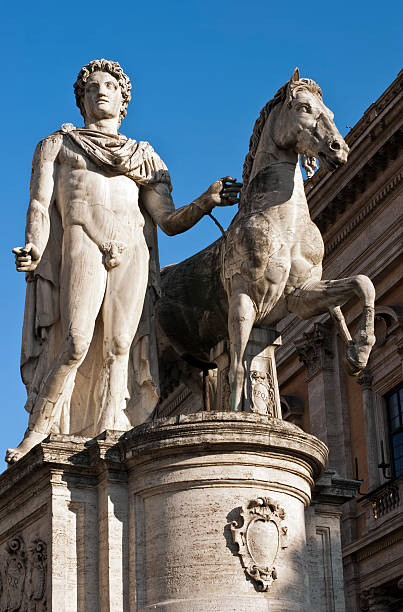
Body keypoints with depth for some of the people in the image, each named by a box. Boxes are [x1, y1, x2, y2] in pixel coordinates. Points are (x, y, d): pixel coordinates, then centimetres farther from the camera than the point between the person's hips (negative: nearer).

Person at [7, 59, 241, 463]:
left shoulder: (145, 158, 27)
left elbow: (169, 221, 15)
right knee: (76, 345, -18)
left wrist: (206, 202, -4)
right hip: (82, 244, -2)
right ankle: (38, 431, -6)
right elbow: (40, 205, 10)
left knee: (118, 347, -11)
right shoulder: (57, 145, 24)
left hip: (134, 252, 2)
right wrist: (33, 249, -9)